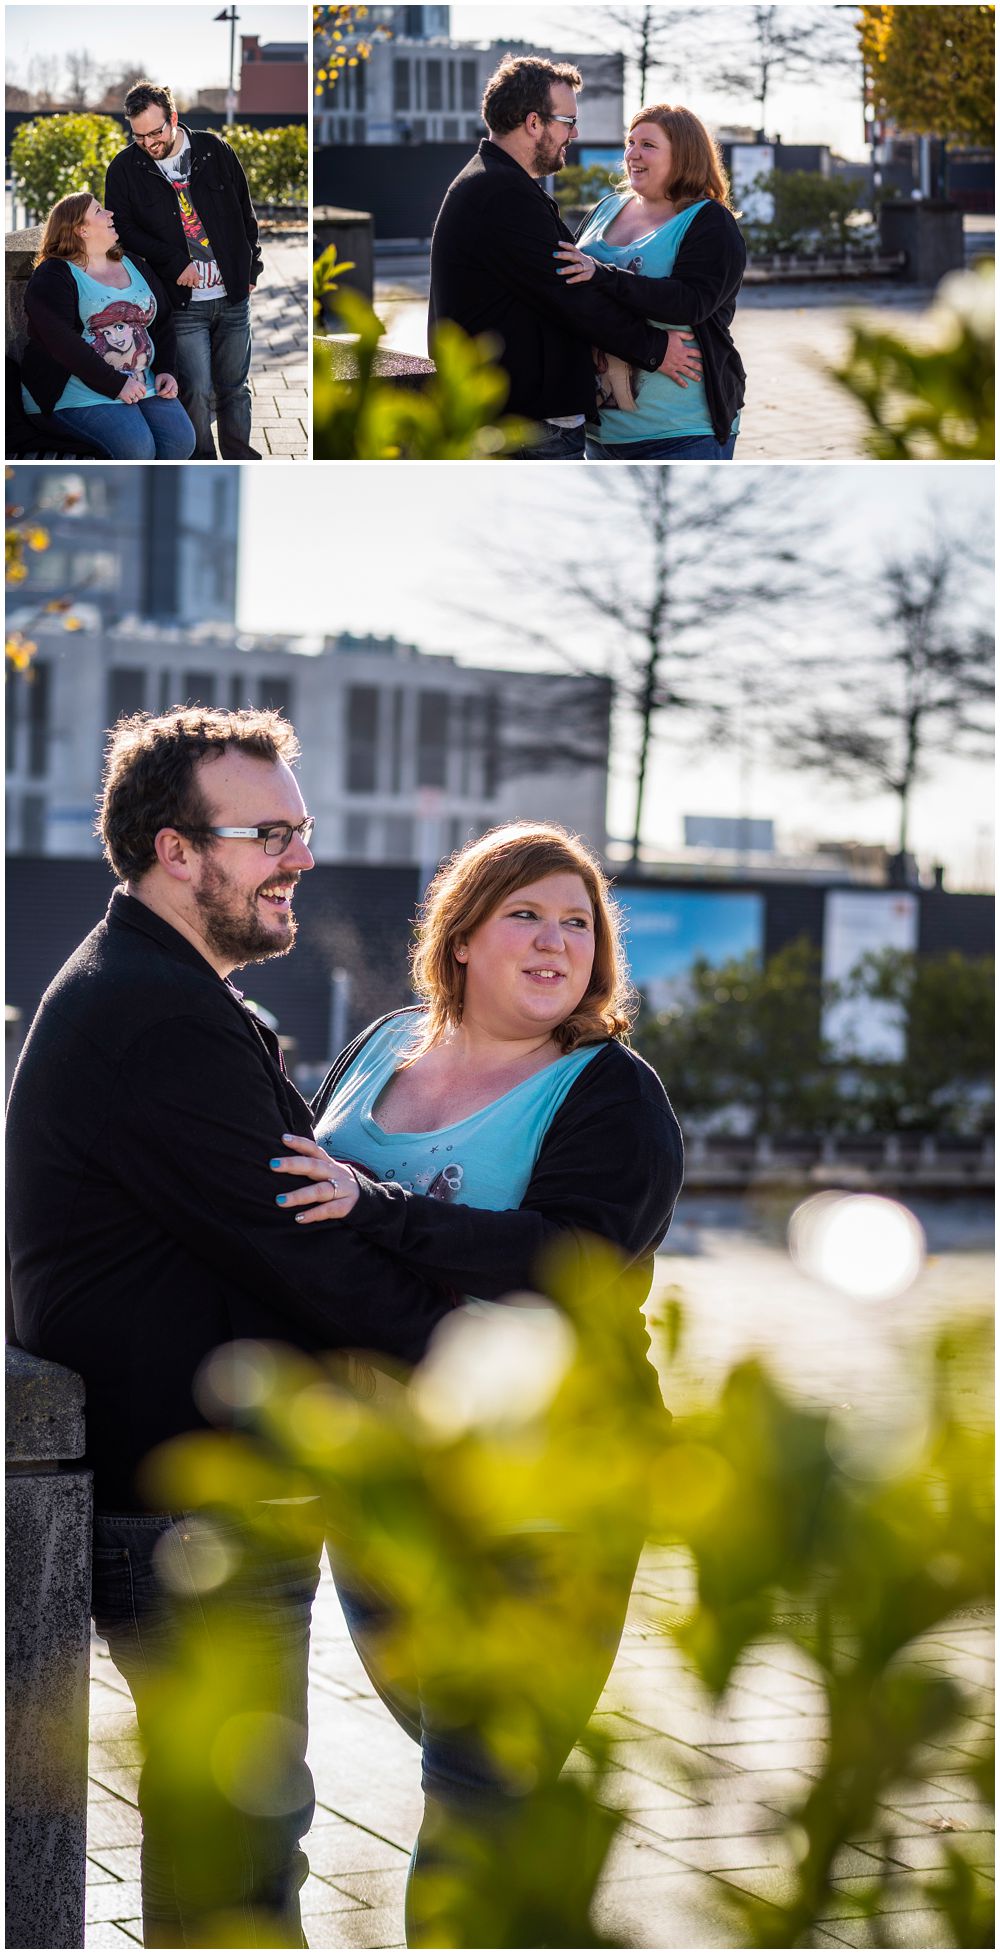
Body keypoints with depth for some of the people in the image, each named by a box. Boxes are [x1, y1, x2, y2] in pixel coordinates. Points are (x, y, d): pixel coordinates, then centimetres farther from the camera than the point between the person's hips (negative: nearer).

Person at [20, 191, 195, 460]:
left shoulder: (135, 267, 18)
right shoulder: (53, 277, -4)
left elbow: (163, 323, 20)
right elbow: (63, 342, -17)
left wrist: (166, 370, 1)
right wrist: (116, 385, -21)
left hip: (142, 384, 6)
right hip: (82, 391, -6)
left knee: (181, 439, -18)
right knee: (138, 448, -28)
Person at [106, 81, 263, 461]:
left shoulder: (215, 151, 1)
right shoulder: (125, 169, -3)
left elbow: (244, 212, 12)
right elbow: (124, 229, -2)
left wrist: (251, 268, 10)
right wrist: (174, 262, -12)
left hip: (233, 297, 2)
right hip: (183, 302, -2)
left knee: (235, 387, 10)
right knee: (196, 391, -6)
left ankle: (240, 459, 23)